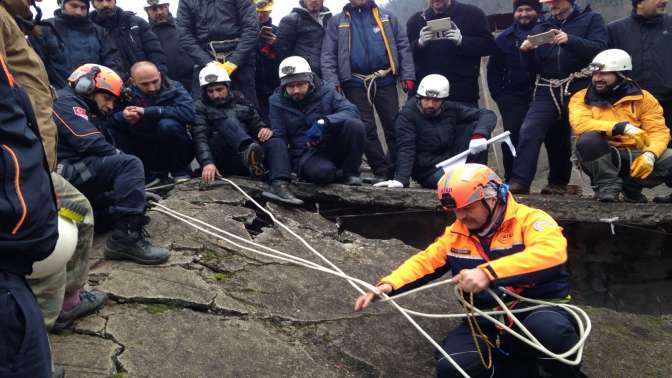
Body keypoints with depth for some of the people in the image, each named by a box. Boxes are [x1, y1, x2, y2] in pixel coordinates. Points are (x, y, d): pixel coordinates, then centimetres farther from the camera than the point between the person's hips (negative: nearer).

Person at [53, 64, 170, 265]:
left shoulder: (88, 112, 29)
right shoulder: (65, 102, -3)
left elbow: (97, 146, 17)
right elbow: (90, 144, -17)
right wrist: (122, 157, -8)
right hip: (64, 171, -10)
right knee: (130, 164, -24)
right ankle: (126, 238, -31)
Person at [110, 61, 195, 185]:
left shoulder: (173, 89, -11)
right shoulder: (126, 94, -4)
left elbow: (188, 111, -30)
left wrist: (148, 112, -30)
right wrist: (122, 117, -33)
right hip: (145, 155, 4)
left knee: (167, 125, -31)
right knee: (111, 131, -15)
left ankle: (181, 170, -7)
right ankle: (151, 174, -4)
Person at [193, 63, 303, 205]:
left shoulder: (242, 103, 20)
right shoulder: (200, 107, 9)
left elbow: (258, 124, 18)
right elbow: (200, 139, -5)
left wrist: (266, 130, -9)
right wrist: (207, 163, -25)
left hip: (242, 160, 4)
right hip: (221, 161, -3)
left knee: (277, 142, -23)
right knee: (228, 122, -26)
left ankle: (279, 186, -50)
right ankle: (250, 152, -58)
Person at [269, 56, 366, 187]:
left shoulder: (326, 90, -1)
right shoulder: (277, 101, 1)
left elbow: (351, 111, -14)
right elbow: (279, 137, -1)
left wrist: (323, 122, -30)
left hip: (333, 147, 2)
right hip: (305, 155, -2)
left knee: (355, 125, -26)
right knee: (323, 172, -37)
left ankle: (350, 172, -5)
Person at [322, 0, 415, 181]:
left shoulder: (387, 17, 12)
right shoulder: (337, 21, 9)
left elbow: (403, 46, 8)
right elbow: (328, 55, 2)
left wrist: (408, 75, -2)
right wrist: (332, 82, -10)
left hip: (385, 80, 1)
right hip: (355, 83, 0)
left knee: (394, 126, 1)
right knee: (367, 130, -1)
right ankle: (383, 172, 6)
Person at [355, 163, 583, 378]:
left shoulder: (529, 219, -11)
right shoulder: (456, 234, 7)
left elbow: (552, 252, -31)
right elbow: (424, 262, 12)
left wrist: (488, 272, -42)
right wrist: (387, 286, -7)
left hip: (540, 310, -4)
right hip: (488, 323, 5)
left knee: (548, 327, -40)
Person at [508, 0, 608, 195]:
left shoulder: (591, 19, 9)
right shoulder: (541, 27, 19)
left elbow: (599, 49, -9)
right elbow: (535, 68, 15)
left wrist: (570, 40, -23)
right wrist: (528, 52, -7)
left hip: (579, 90, -2)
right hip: (547, 92, 3)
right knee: (529, 131, -16)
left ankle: (559, 182, 16)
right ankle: (519, 182, -20)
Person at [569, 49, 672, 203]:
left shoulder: (643, 98, 6)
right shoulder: (582, 98, 0)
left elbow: (658, 131, 0)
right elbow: (580, 124, -20)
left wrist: (649, 155, -22)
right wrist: (623, 127, -28)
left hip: (635, 157, 2)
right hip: (601, 159, -2)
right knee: (588, 140, -34)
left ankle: (630, 187, -2)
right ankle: (608, 186, -14)